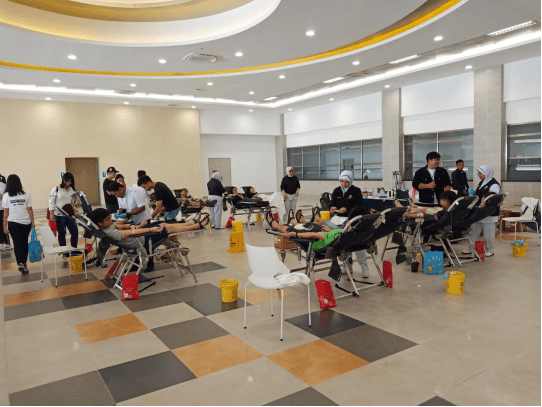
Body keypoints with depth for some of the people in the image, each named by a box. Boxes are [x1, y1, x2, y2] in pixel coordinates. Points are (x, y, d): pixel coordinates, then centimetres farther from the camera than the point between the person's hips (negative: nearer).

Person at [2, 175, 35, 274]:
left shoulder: (6, 195, -4)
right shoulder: (26, 195, -3)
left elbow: (6, 212, -4)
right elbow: (30, 210, -2)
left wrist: (5, 226, 2)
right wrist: (33, 222, 5)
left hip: (13, 223, -1)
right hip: (26, 223, 1)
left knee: (17, 243, 5)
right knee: (24, 243, 15)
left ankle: (20, 263, -10)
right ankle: (24, 263, 22)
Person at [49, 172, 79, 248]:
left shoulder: (72, 190, 6)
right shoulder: (56, 189, -5)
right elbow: (51, 202, -5)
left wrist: (74, 199, -10)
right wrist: (51, 214, -10)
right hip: (59, 215, -4)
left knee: (75, 231, 2)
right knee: (62, 233, 5)